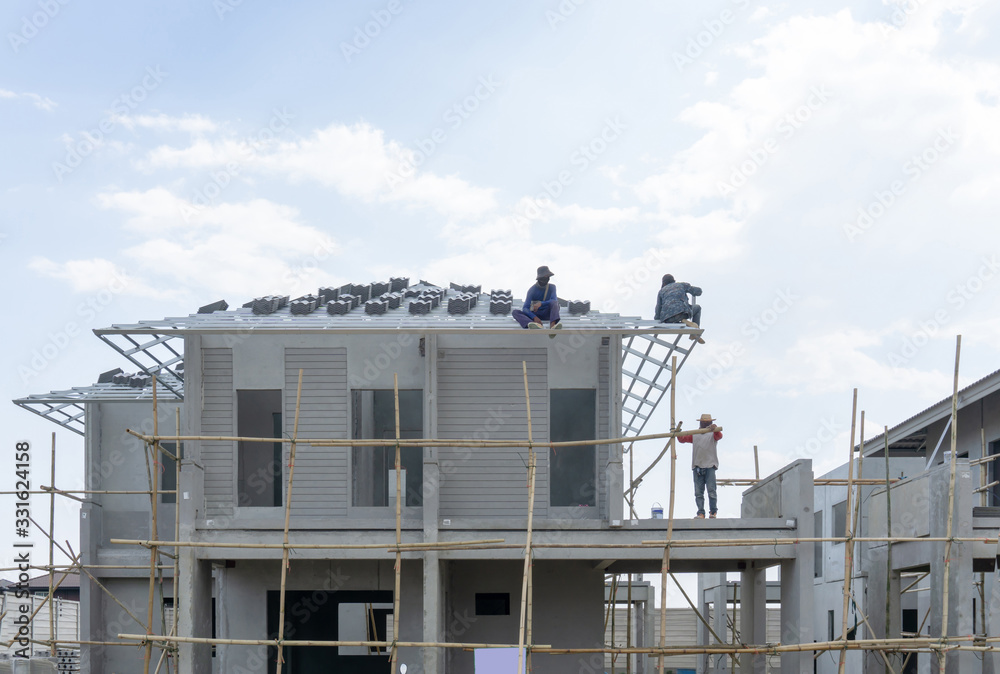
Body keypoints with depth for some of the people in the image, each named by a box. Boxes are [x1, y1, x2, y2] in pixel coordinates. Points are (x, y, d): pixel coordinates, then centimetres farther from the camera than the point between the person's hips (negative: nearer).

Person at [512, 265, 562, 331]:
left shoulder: (552, 287, -1)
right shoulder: (532, 290, -7)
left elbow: (554, 300, -19)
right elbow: (525, 308, -16)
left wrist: (541, 303, -34)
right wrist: (534, 317, -36)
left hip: (547, 313, 0)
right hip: (536, 314, 0)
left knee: (554, 302, -29)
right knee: (515, 312, -25)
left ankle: (552, 325, -57)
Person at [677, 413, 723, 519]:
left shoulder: (713, 433, 11)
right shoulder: (694, 435, 21)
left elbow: (719, 436, -10)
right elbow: (682, 439, 19)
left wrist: (715, 429, -32)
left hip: (710, 466, -3)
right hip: (697, 466, 3)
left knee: (711, 490, -10)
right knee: (698, 492, -4)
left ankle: (713, 511, 3)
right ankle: (701, 513, -5)